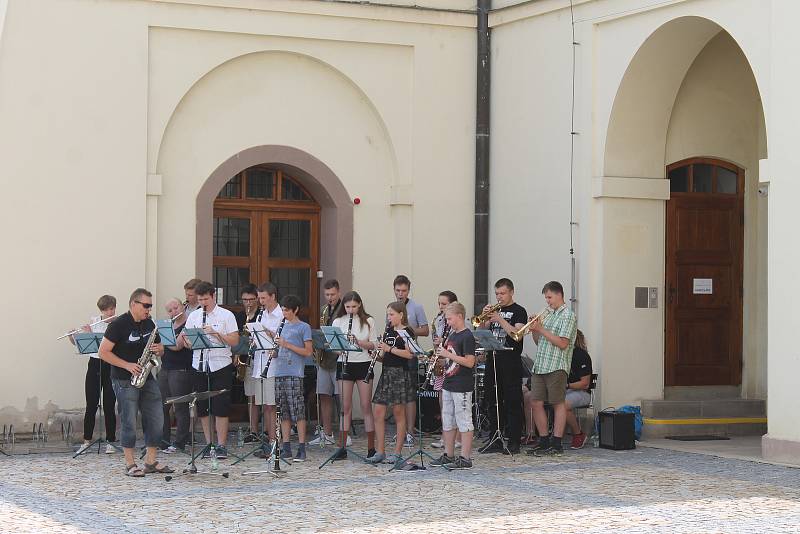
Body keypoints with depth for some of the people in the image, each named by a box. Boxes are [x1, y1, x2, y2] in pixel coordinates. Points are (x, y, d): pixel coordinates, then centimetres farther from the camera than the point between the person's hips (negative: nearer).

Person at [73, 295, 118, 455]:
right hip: (94, 365, 2)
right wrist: (72, 336, -14)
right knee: (91, 405, 4)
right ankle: (87, 440, 14)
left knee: (109, 406, 0)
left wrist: (91, 334, -22)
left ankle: (110, 442, 8)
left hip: (111, 366, -2)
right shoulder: (93, 321, 4)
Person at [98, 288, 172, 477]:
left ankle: (151, 461, 12)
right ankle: (130, 464, 1)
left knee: (156, 419, 3)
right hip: (125, 381, -7)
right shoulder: (119, 325, -10)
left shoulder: (149, 324, 11)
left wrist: (159, 349, -4)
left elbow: (159, 350, 21)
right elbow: (103, 352, -12)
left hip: (147, 378, 7)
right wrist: (127, 365, -19)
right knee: (129, 422, -6)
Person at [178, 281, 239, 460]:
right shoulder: (193, 316, 11)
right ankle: (209, 443, 14)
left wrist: (215, 333, -17)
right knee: (203, 408, 6)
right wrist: (183, 337, -16)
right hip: (199, 366, 4)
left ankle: (221, 445, 1)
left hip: (220, 366, -4)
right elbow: (185, 343, 7)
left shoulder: (226, 315, 1)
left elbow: (235, 341, -6)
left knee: (220, 408, -4)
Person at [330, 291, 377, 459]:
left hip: (363, 364, -1)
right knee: (345, 407, 2)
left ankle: (371, 448, 7)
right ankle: (342, 447, 5)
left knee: (366, 406, 1)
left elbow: (373, 345, 0)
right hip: (345, 364, 1)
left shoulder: (368, 321, 3)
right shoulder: (338, 322, 5)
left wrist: (359, 342, -17)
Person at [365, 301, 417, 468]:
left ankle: (397, 452, 6)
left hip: (400, 374, -7)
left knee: (398, 413, 0)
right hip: (386, 373, 7)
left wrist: (389, 349, -20)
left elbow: (410, 354, -16)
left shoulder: (407, 332, -6)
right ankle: (380, 452, 7)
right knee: (378, 412, 2)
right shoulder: (389, 331, 15)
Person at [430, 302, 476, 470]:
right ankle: (449, 455, 23)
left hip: (462, 387, -9)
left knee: (464, 422, -5)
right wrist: (441, 353, 3)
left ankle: (465, 458, -2)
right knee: (448, 421, 14)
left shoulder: (467, 337, -14)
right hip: (448, 384, 9)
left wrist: (448, 354, -21)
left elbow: (470, 362, -21)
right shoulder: (452, 335, 13)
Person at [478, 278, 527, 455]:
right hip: (493, 361, 6)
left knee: (512, 403, -4)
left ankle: (513, 442, -2)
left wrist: (499, 319, -19)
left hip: (510, 363, -6)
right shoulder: (494, 310, 16)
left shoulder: (518, 311, -1)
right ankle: (496, 440, 15)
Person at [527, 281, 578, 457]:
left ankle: (556, 444, -1)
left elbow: (562, 343, -16)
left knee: (558, 404, -2)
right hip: (539, 366, 8)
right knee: (537, 403, 5)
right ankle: (544, 441, 13)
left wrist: (541, 330, -13)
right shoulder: (547, 314, 18)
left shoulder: (568, 316, -6)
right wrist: (534, 330, 2)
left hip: (556, 367, -8)